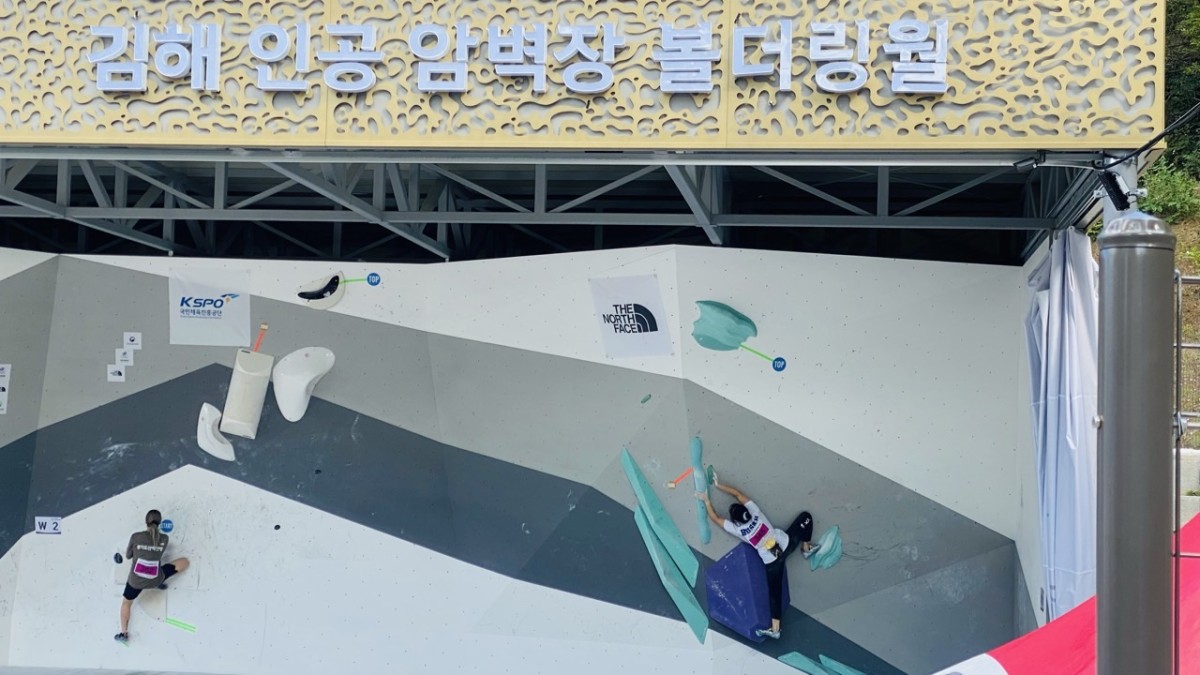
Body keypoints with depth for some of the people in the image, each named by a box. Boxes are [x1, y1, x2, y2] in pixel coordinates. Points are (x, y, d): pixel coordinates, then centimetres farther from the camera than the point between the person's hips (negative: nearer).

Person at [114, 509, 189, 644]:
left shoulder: (136, 537, -12)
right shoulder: (164, 538, -8)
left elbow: (128, 555, 3)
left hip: (136, 580, 0)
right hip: (155, 580, 0)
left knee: (126, 603, 28)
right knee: (184, 561, 16)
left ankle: (124, 634, 25)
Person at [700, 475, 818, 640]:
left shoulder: (736, 529, -6)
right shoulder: (754, 512, -1)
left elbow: (715, 518, 3)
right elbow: (738, 494, 7)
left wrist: (706, 499, 11)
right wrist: (718, 485, 10)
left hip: (772, 562, -2)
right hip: (786, 543, 2)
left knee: (775, 594, 4)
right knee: (805, 516, 22)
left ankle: (775, 630, 5)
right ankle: (806, 548, 38)